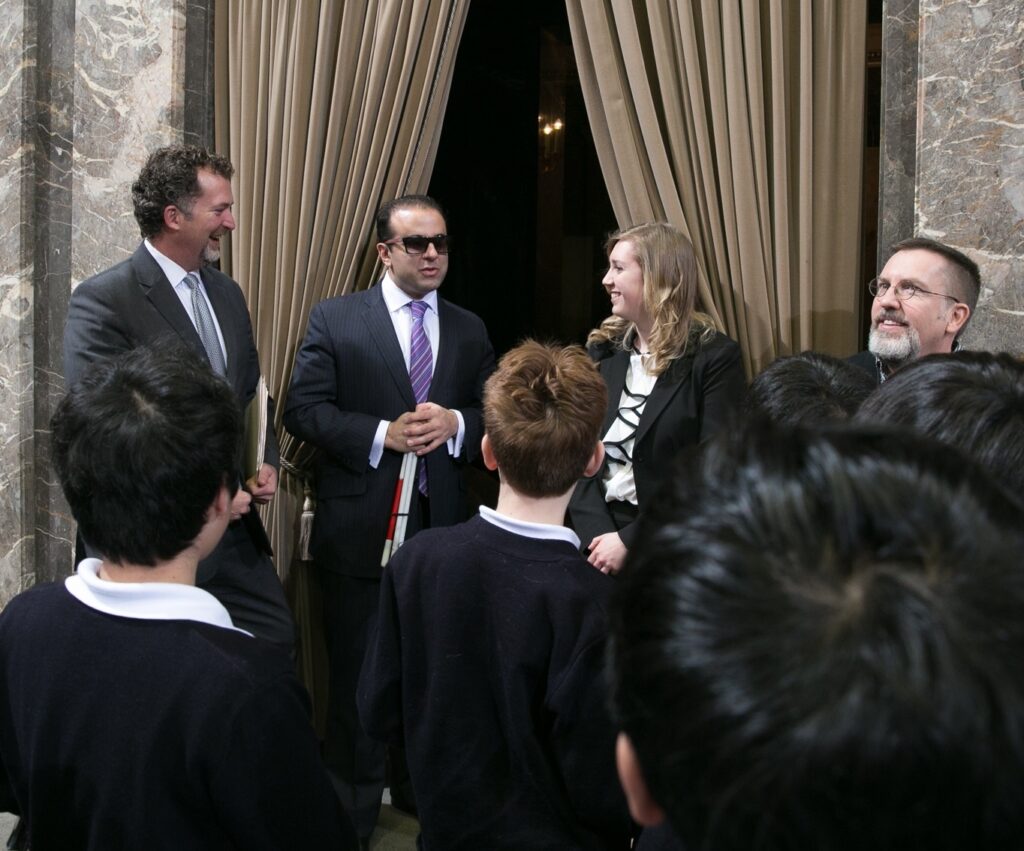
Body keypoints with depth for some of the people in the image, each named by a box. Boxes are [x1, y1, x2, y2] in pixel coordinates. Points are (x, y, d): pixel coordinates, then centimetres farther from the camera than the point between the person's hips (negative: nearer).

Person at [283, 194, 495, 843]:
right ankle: (354, 807, 22)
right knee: (357, 671, 8)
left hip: (440, 523, 3)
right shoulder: (336, 320, -1)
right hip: (361, 527, -3)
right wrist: (383, 434, -18)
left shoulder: (469, 330, 9)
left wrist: (456, 423, -13)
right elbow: (304, 409, -7)